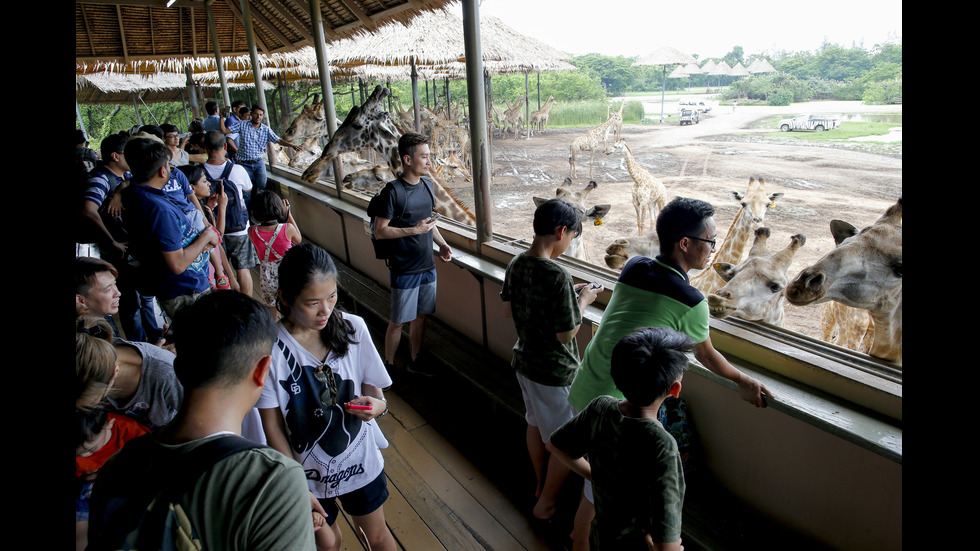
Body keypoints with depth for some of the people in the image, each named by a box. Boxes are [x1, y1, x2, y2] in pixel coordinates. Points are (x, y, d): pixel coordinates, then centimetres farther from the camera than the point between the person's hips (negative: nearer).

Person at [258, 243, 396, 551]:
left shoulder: (353, 328, -16)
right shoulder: (271, 348, -22)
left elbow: (373, 388, -4)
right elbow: (273, 427, -14)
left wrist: (377, 405, -27)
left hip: (360, 459, 2)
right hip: (307, 470, -1)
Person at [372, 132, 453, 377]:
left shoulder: (427, 184, 6)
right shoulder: (392, 191, -16)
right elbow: (380, 231, -16)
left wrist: (442, 244, 4)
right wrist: (414, 230, -21)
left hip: (427, 265, 7)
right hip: (404, 270, -6)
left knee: (420, 315, 17)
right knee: (398, 321, 5)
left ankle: (415, 361, 34)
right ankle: (388, 365, 24)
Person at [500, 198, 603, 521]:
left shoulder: (516, 264, -5)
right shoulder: (557, 277, -29)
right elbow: (566, 334, -25)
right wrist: (582, 301, -8)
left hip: (524, 361, 8)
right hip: (555, 373, -8)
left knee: (535, 424, 26)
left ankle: (542, 486, 47)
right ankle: (545, 505, 28)